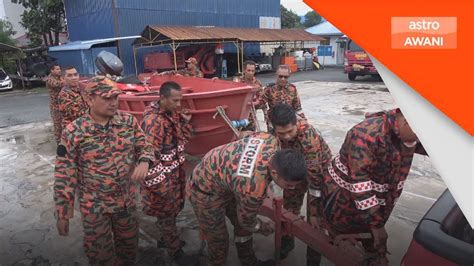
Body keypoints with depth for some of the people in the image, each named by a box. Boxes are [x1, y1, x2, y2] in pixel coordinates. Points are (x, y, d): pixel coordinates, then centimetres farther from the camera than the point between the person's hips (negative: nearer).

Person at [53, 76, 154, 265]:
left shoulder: (129, 121, -9)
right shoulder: (73, 132, -18)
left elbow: (145, 146, 3)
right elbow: (64, 175, -13)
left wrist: (144, 162, -21)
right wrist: (62, 213, -9)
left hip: (127, 200, 3)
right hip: (94, 206, -3)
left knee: (129, 244, 25)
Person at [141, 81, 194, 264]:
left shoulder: (174, 112, 0)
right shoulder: (152, 121, -25)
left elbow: (184, 138, 10)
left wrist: (185, 122, -8)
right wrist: (159, 182, -20)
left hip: (177, 170, 8)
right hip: (162, 175, -8)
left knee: (176, 206, 22)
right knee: (166, 212, 11)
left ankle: (166, 238, 45)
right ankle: (174, 250, 30)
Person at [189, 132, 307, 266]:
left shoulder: (271, 140, -23)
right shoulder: (253, 188, -40)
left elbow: (252, 136, 3)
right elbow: (246, 219, -17)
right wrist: (264, 229, 4)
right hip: (206, 192, -8)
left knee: (242, 225, 19)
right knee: (218, 240, 5)